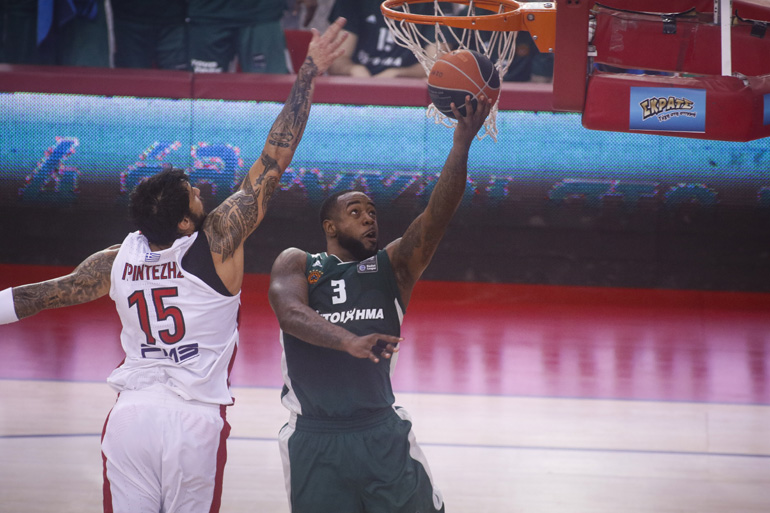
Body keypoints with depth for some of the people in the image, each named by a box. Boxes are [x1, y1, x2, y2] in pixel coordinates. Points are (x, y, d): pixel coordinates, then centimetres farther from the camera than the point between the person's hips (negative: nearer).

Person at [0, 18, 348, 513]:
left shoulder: (117, 261, 3)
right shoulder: (219, 241, -8)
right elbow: (274, 160, -7)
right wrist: (308, 77, -4)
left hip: (131, 416, 3)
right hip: (195, 421, -3)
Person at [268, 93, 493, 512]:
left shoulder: (392, 266, 9)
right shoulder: (296, 264, 7)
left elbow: (437, 216, -6)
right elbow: (289, 312, -15)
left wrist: (462, 144, -19)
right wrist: (349, 341, -34)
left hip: (382, 434, 1)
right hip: (315, 440, -1)